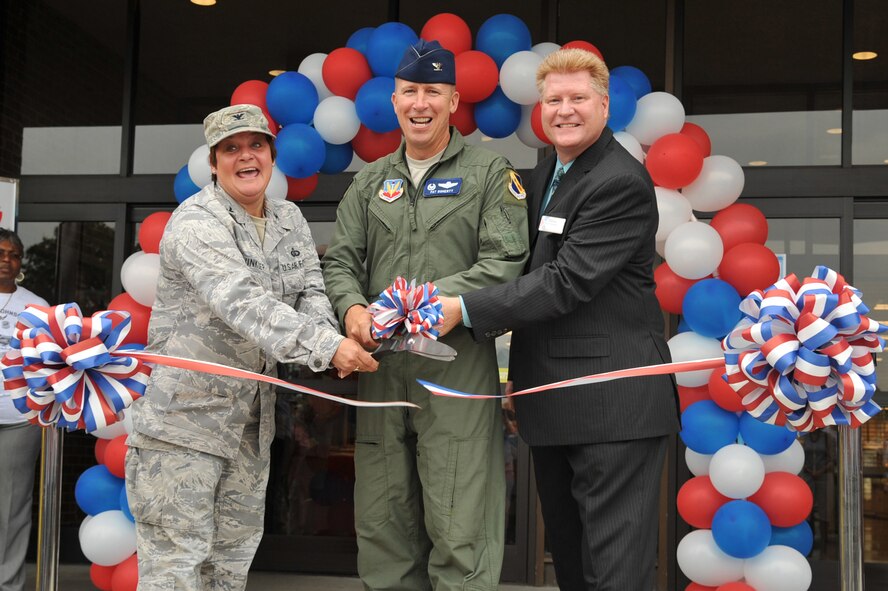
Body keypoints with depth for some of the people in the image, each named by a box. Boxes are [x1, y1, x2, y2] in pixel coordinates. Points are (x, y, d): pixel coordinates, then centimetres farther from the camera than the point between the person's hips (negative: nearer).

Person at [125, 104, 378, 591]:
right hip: (184, 417, -7)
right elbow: (242, 303, -28)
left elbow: (310, 291, 5)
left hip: (252, 419, 7)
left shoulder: (289, 220, 11)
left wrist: (324, 333, -21)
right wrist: (327, 347, -38)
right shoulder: (196, 222, -14)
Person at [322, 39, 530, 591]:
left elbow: (504, 261, -7)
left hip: (456, 363, -4)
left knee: (458, 530, -4)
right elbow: (341, 259, 13)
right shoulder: (372, 181, 17)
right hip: (380, 365, 5)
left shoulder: (490, 172, 4)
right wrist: (352, 307, -9)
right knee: (381, 525, 10)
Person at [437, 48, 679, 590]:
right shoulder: (546, 174, 14)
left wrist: (466, 311, -22)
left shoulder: (622, 183, -15)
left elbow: (567, 281, -22)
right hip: (555, 403, 9)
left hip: (613, 402, -9)